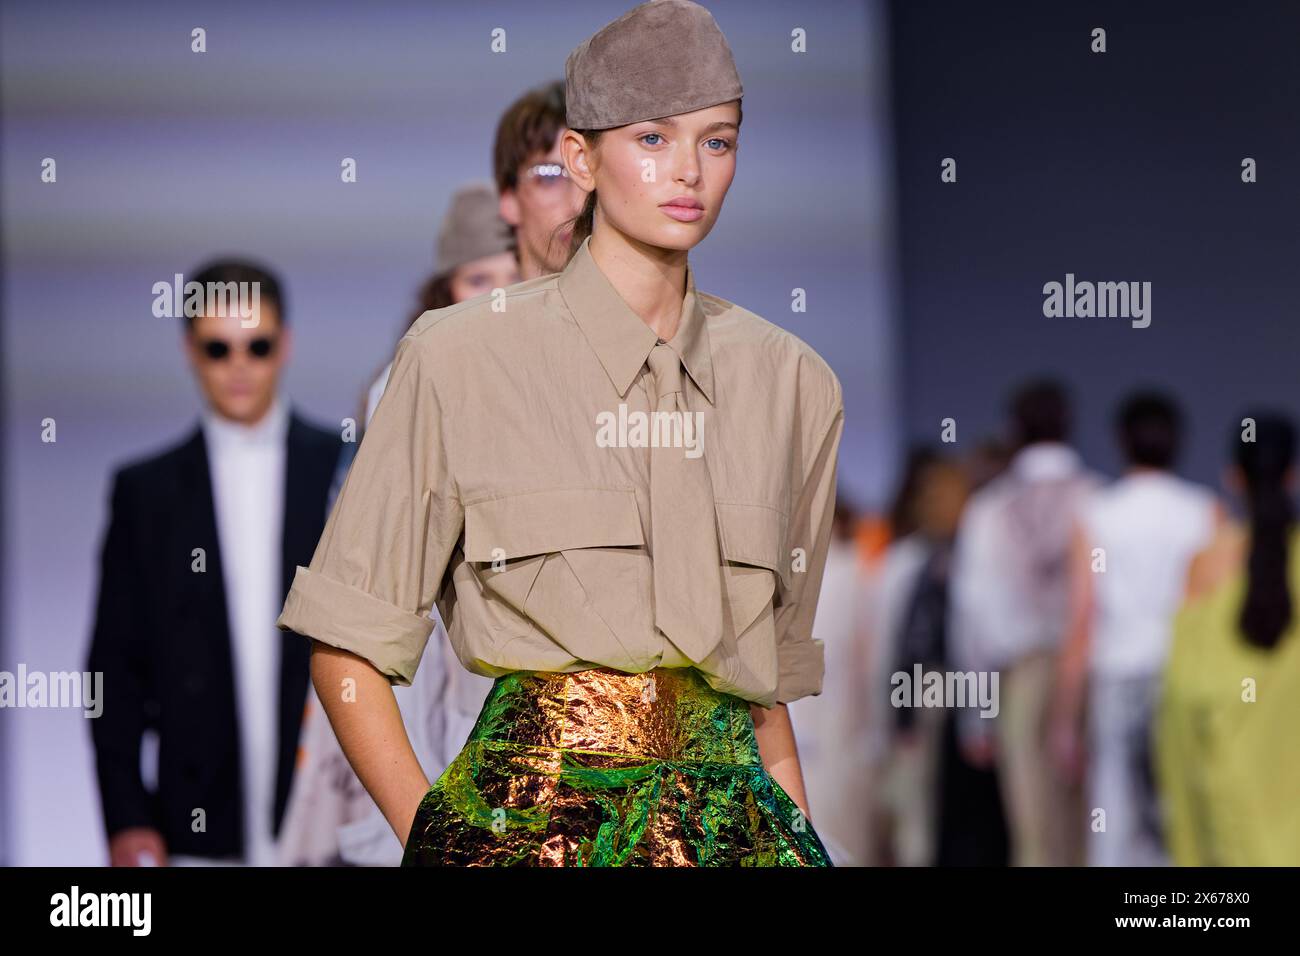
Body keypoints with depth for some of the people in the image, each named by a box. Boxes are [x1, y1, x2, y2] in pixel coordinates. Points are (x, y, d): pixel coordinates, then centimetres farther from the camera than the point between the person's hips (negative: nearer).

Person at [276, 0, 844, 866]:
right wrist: (428, 835, -7)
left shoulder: (791, 382, 10)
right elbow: (347, 641, 1)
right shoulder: (460, 361, 0)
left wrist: (800, 842, 6)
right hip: (524, 819, -3)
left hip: (734, 821, 3)